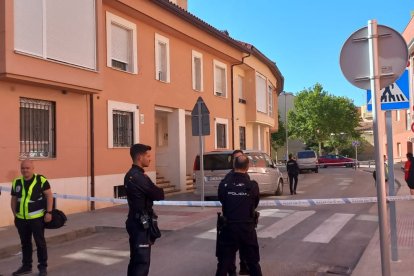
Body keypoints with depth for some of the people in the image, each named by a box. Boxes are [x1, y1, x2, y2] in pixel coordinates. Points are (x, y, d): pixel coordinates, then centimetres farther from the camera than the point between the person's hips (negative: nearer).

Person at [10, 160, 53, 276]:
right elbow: (14, 200, 15)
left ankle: (43, 267, 15)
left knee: (40, 243, 4)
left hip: (37, 218, -5)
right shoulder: (16, 182, 7)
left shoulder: (41, 180, -8)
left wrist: (49, 212, -13)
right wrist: (15, 215, 12)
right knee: (25, 243, 15)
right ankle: (26, 266, 28)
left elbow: (49, 196, -7)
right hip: (21, 219, 5)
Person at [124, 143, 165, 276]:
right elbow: (158, 195, -16)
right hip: (141, 223, -10)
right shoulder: (139, 177, -21)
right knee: (142, 261, -5)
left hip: (136, 221, 10)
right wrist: (160, 191, 3)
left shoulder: (130, 175, 10)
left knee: (136, 259, 17)